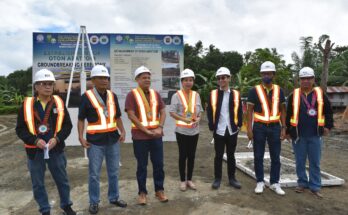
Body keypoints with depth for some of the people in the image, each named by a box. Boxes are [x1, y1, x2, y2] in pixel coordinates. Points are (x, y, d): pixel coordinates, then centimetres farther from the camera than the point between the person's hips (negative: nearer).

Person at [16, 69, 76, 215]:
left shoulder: (59, 103, -1)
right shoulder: (27, 104, -4)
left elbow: (67, 125, 1)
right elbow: (20, 129, -1)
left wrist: (56, 138, -14)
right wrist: (35, 140, -16)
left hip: (56, 149, 1)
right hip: (35, 150, 0)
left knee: (62, 180, 13)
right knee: (38, 184, 11)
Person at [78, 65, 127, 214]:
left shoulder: (112, 96, 8)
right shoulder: (86, 97, -6)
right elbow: (81, 119, -2)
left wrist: (122, 131, 1)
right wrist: (81, 137, -12)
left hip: (113, 138, 5)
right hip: (95, 140, -4)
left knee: (113, 172, 15)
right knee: (94, 174, 7)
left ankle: (114, 197, 32)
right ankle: (94, 202, 24)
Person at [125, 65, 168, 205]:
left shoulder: (155, 94, 9)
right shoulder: (132, 95, -6)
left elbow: (162, 111, 9)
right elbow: (131, 115, -13)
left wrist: (160, 127, -7)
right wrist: (146, 130, -15)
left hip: (156, 135, 4)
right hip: (140, 136, -4)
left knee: (159, 164, 10)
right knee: (142, 166, 7)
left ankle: (159, 190, 26)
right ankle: (142, 192, 22)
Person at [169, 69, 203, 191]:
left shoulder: (196, 95, 5)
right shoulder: (177, 95, -7)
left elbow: (200, 111, 12)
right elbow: (172, 112, -10)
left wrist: (198, 118, -9)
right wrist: (183, 119, -24)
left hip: (194, 130, 4)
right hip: (182, 130, -4)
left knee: (191, 156, 11)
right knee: (183, 156, 5)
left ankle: (189, 179, 26)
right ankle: (183, 180, 20)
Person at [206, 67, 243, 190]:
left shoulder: (236, 94, 3)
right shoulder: (213, 94, 0)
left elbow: (239, 112, 7)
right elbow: (209, 112, 1)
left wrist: (239, 125, 0)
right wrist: (211, 126, -4)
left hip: (232, 130, 1)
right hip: (218, 131, -1)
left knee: (231, 155, 13)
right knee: (218, 155, 8)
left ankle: (232, 178, 25)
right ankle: (217, 179, 20)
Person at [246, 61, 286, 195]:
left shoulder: (279, 90, 7)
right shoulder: (255, 90, -2)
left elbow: (282, 110, 9)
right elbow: (250, 110, -3)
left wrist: (283, 128, 2)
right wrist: (249, 128, -10)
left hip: (275, 127, 3)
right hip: (259, 127, -2)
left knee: (275, 157, 8)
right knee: (258, 156, 6)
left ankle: (275, 183, 21)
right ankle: (260, 182, 19)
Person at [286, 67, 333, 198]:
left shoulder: (320, 94, 4)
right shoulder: (294, 95, 2)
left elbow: (328, 112, 12)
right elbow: (288, 114, 5)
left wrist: (328, 126, 4)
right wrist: (288, 131, 4)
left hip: (315, 136, 0)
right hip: (298, 136, 0)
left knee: (315, 162, 7)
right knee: (300, 162, 9)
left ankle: (315, 187, 17)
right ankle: (302, 183, 24)